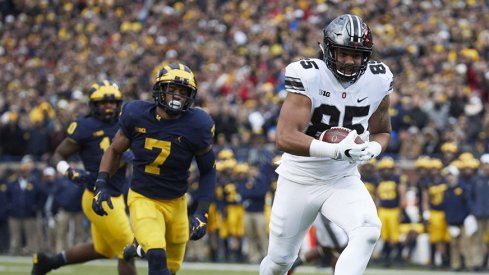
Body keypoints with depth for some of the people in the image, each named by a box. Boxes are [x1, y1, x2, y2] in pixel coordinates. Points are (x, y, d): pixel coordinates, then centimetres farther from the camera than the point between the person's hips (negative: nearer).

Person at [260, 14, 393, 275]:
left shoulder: (377, 80, -8)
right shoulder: (308, 76, -22)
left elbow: (382, 132, 9)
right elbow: (285, 138, -30)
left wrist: (372, 149, -16)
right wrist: (335, 150, -43)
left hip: (343, 180, 3)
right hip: (299, 181, -2)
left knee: (368, 231, -27)